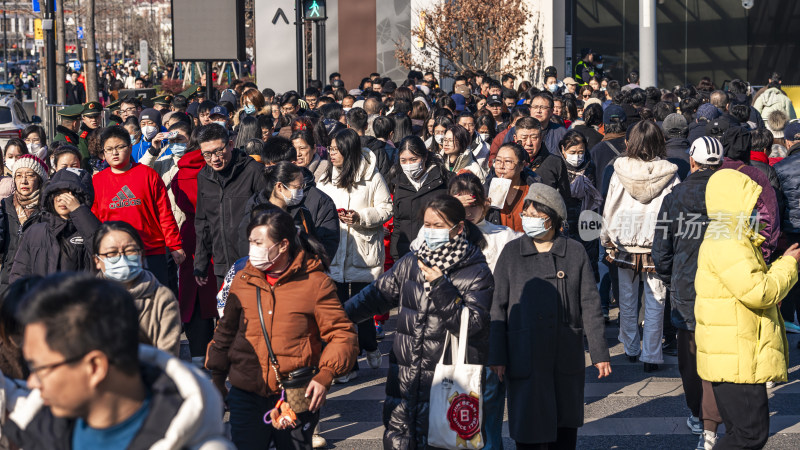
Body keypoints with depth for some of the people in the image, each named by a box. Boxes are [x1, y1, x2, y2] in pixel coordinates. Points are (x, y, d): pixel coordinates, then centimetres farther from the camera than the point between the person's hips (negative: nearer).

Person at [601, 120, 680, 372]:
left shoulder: (620, 171, -5)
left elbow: (609, 209, 1)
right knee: (655, 302, 5)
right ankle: (651, 356, 5)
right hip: (657, 247, -2)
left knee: (627, 300, 15)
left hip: (624, 247, 2)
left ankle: (631, 349, 27)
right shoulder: (668, 174, -8)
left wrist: (606, 242, 13)